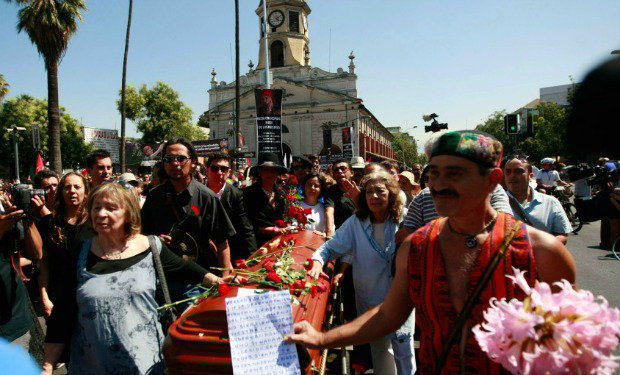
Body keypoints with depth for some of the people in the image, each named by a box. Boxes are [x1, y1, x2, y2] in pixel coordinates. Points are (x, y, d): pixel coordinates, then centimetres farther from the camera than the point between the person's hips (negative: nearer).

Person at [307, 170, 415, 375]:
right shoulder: (355, 223, -9)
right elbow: (329, 248, -6)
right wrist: (318, 262, -24)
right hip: (370, 299, 1)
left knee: (404, 352, 11)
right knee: (379, 350, 21)